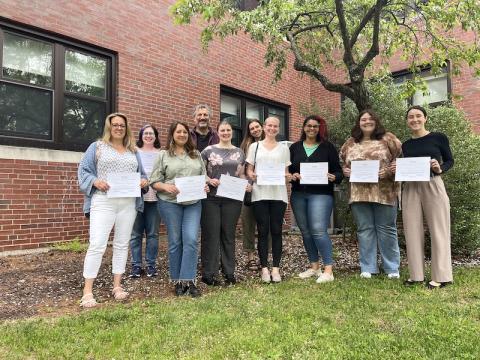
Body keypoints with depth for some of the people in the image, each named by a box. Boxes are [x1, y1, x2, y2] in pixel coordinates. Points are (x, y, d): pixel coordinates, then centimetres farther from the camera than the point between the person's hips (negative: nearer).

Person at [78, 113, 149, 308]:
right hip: (103, 202, -4)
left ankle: (117, 286, 18)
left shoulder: (133, 151, 18)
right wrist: (95, 181, -16)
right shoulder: (97, 147, 7)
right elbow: (83, 170, 2)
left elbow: (141, 174, 19)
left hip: (128, 203, 5)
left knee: (122, 244, 8)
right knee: (97, 244, -11)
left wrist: (144, 181, -3)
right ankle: (87, 290, -2)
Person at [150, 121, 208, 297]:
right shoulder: (164, 155, 5)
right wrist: (166, 187, -17)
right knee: (175, 241, 5)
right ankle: (178, 281, 17)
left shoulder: (196, 154, 14)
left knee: (191, 240, -7)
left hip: (193, 203, 2)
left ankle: (189, 280, 1)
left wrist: (205, 186, -4)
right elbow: (154, 181, 1)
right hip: (170, 202, -2)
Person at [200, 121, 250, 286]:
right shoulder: (209, 150, 3)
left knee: (229, 234, 9)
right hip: (211, 198, -2)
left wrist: (247, 184, -4)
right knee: (211, 234, 0)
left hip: (233, 198, 3)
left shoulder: (239, 152, 12)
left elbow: (241, 174, 15)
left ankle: (229, 272, 19)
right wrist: (209, 180, -15)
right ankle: (208, 273, 9)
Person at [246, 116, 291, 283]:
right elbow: (249, 170, 9)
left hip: (279, 194, 1)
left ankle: (276, 268, 9)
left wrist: (288, 177, -9)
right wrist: (252, 175, -13)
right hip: (260, 193, -1)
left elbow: (287, 172, 13)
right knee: (263, 231, 0)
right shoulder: (255, 146, 11)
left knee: (276, 230, 2)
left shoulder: (284, 148, 14)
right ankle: (264, 268, 8)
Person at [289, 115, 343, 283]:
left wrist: (333, 177, -17)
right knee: (305, 231, 8)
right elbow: (286, 170, 12)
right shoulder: (294, 147, 13)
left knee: (319, 230, -14)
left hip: (321, 194, -4)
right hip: (298, 195, 4)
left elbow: (339, 172, 4)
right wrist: (292, 175, -9)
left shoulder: (328, 147, 5)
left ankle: (328, 270, -7)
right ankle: (314, 267, 21)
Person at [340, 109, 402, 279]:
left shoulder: (388, 139, 5)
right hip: (359, 193, 3)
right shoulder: (350, 143, 13)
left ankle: (392, 268, 15)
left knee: (386, 229, 4)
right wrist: (346, 171, -1)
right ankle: (368, 268, 14)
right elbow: (341, 163, 19)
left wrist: (388, 171, -14)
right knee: (365, 230, 6)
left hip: (384, 193, -2)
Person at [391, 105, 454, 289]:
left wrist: (440, 169, -14)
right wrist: (397, 170, -4)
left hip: (433, 186, -4)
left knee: (438, 231, 2)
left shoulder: (439, 138, 1)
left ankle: (441, 276, 10)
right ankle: (416, 275, 14)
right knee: (412, 232, 5)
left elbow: (449, 161, 5)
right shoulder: (406, 145, 11)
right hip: (410, 188, 4)